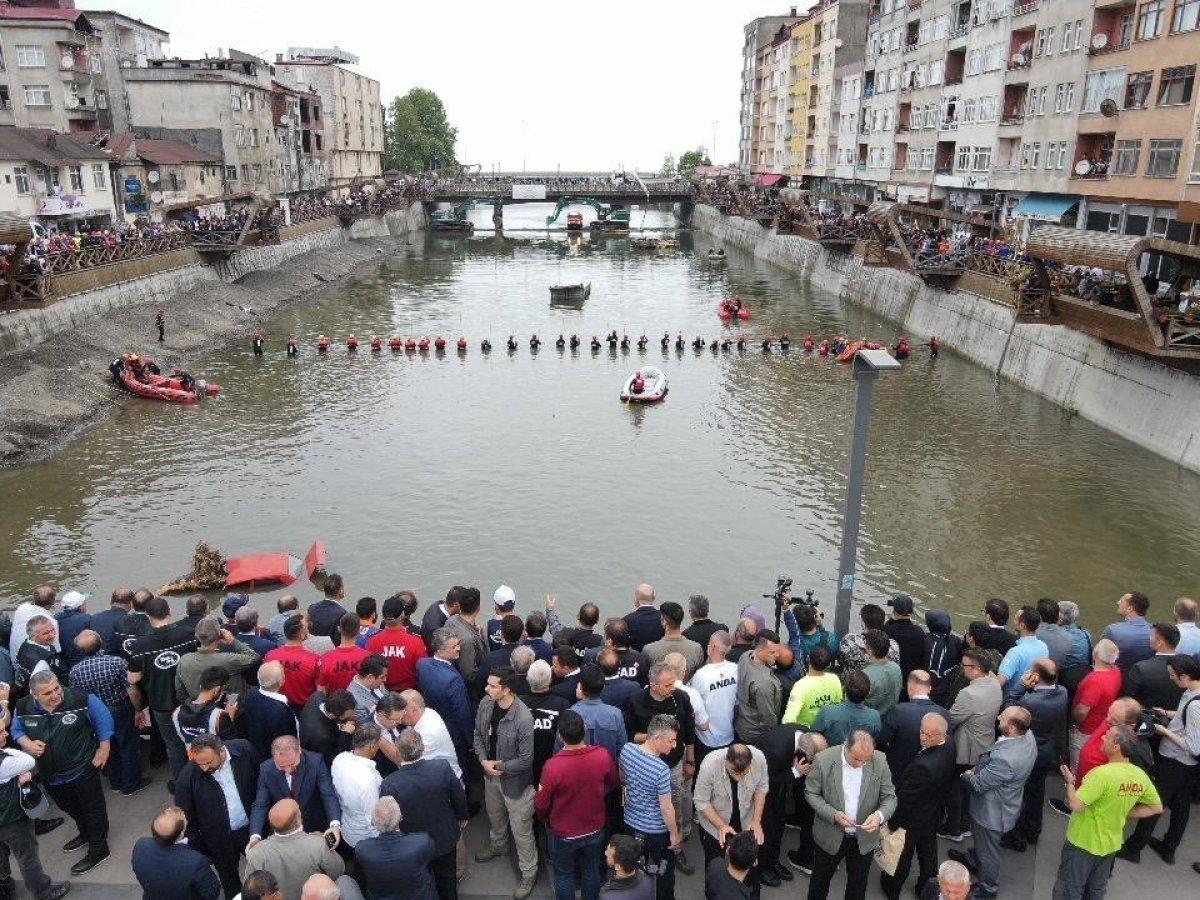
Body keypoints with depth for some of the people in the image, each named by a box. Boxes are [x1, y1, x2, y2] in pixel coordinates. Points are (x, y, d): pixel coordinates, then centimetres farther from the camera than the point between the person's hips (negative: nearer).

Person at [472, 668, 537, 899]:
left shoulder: (523, 719, -34)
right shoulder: (486, 704, -14)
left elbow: (526, 760, -25)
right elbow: (478, 733, 3)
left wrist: (499, 766, -15)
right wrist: (484, 761, -11)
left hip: (515, 781, -7)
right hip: (491, 775, 7)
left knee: (521, 830, 9)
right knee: (495, 815, 32)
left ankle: (529, 874, 31)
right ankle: (498, 845, 61)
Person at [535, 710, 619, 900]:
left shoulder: (553, 766, -33)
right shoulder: (603, 756, -23)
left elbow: (541, 805, -18)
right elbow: (613, 784, -1)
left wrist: (543, 817, 5)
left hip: (563, 834, -3)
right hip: (594, 830, 3)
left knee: (564, 877, 21)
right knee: (591, 872, 25)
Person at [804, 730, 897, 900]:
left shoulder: (879, 762, -16)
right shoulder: (823, 760, -22)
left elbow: (890, 796, -7)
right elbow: (811, 793, -11)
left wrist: (880, 815, -28)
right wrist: (833, 814, -25)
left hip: (865, 837, 1)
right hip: (830, 835, -1)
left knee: (858, 885, 21)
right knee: (820, 879, 21)